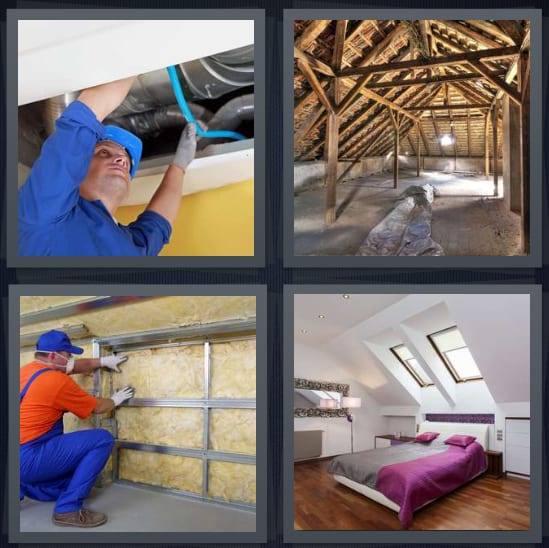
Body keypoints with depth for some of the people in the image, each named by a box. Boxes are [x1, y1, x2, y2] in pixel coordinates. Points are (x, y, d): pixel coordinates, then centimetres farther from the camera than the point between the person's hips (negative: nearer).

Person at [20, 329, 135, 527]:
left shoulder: (28, 369, 11)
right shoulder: (57, 381, -14)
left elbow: (74, 366, 28)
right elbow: (97, 407, 1)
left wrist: (103, 361, 32)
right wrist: (115, 400, 20)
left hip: (21, 457, 10)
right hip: (27, 458, -10)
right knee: (102, 439, -13)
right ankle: (68, 508, -11)